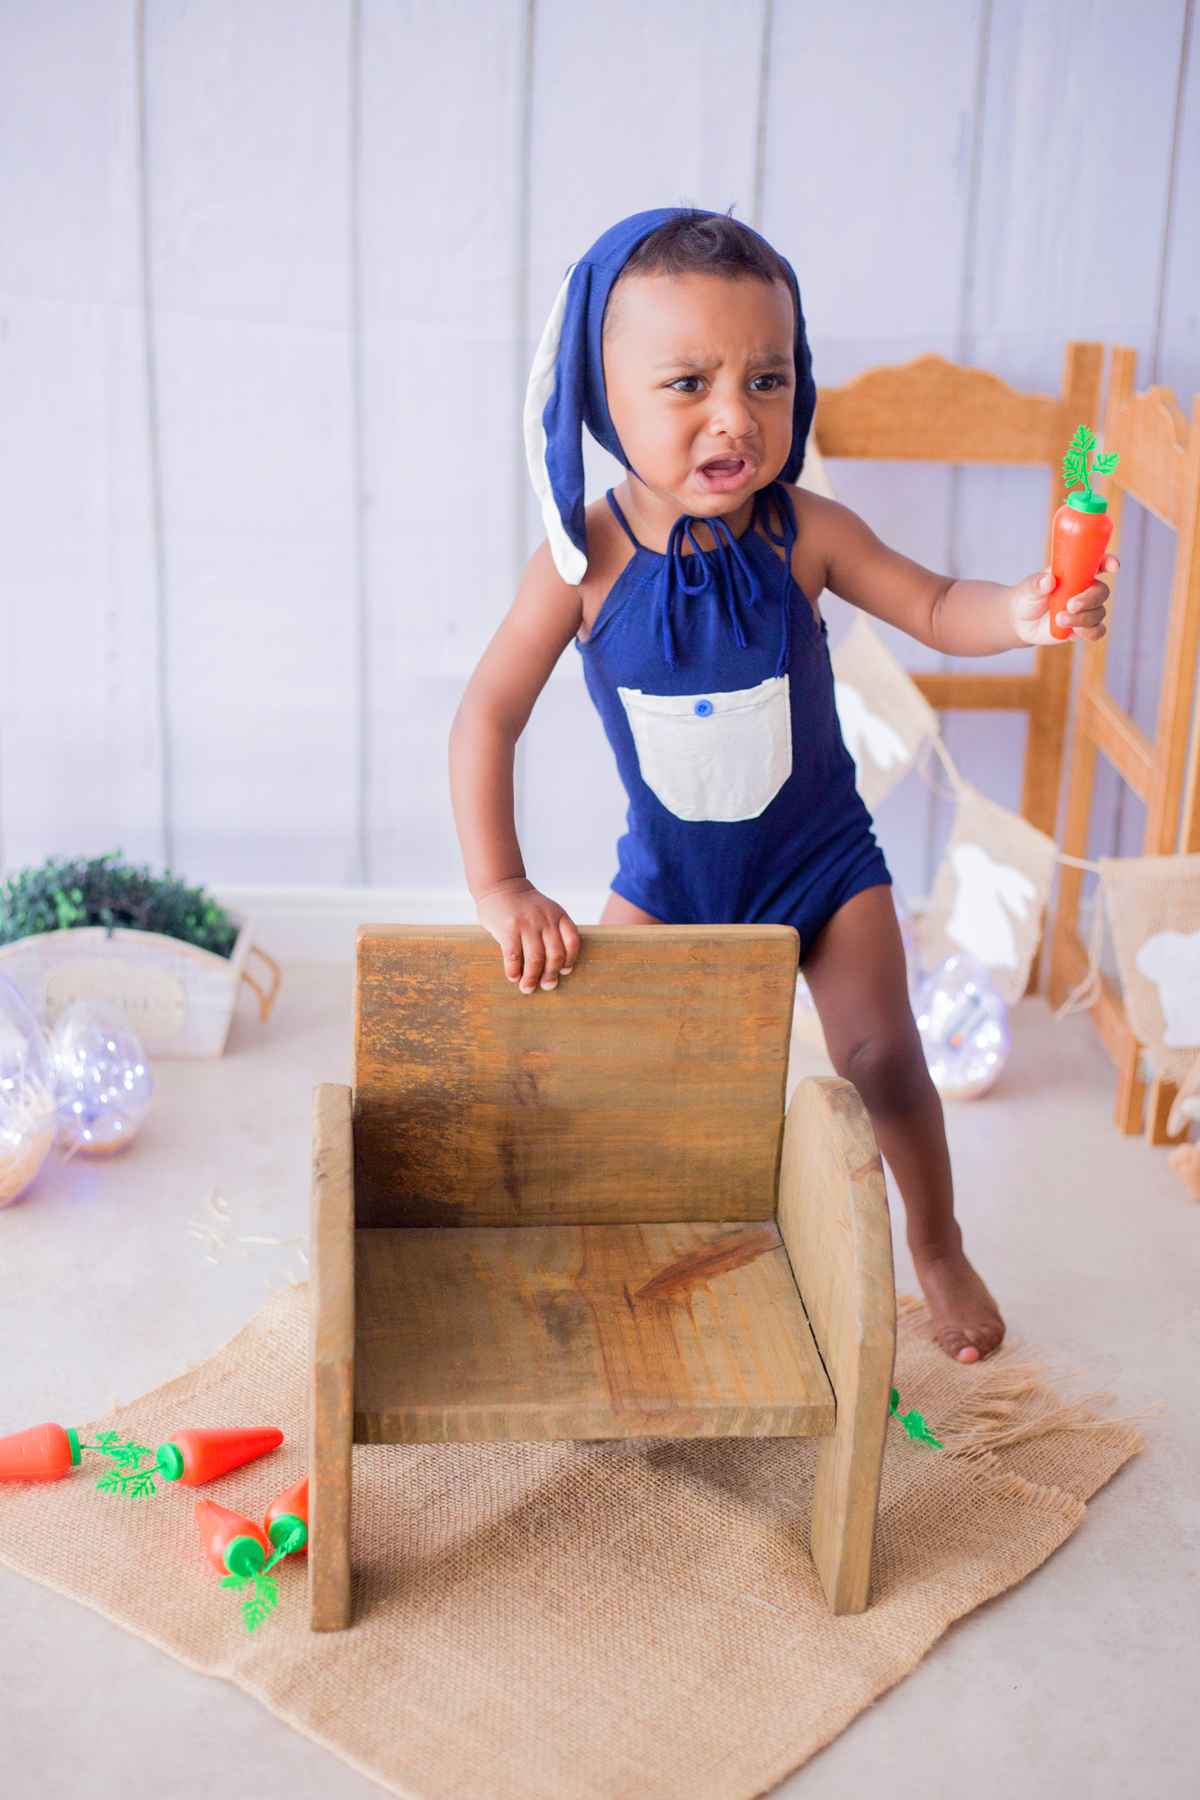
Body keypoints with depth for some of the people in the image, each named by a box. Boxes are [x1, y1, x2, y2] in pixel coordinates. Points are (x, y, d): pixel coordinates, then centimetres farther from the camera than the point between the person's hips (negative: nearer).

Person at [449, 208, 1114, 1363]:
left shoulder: (802, 533, -20)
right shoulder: (588, 557, -23)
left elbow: (933, 609, -9)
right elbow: (488, 716, -20)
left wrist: (1018, 613, -32)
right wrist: (500, 888, -24)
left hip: (819, 852, 0)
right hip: (667, 866, 1)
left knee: (881, 1060, 2)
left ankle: (937, 1250, 28)